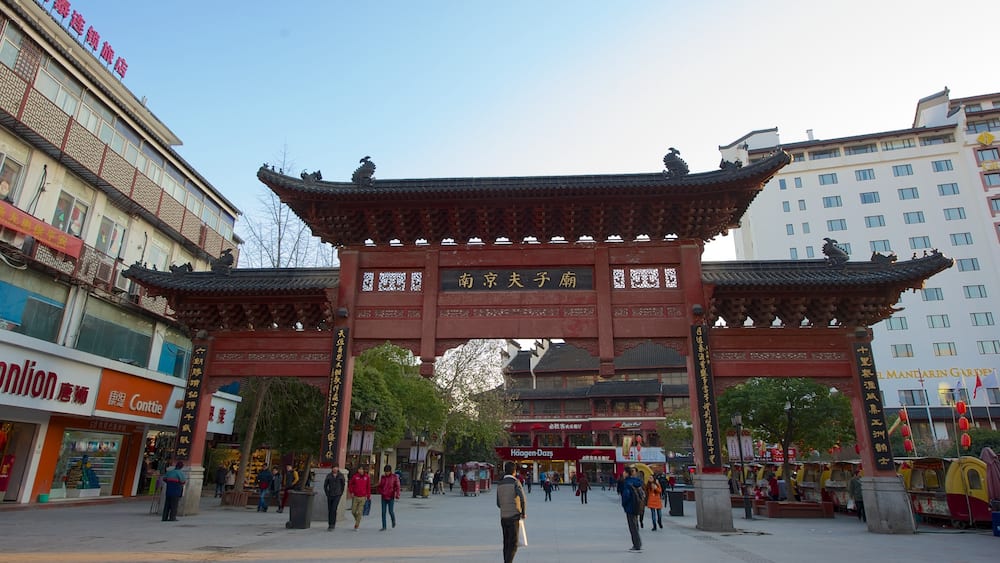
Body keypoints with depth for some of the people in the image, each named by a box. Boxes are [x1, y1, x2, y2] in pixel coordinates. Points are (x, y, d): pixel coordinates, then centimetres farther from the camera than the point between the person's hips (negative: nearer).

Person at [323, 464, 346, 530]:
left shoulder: (341, 476, -3)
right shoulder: (329, 476, -2)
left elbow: (343, 485, 10)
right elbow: (325, 485, 8)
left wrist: (341, 493, 6)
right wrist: (327, 493, 2)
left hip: (337, 496, -2)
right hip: (330, 496, 2)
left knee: (333, 509, -15)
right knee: (329, 510, 9)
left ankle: (332, 525, -10)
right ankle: (330, 525, 23)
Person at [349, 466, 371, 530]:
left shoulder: (367, 477, -2)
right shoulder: (355, 476, -5)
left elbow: (368, 487, 5)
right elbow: (350, 484, 8)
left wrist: (368, 496, 6)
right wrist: (351, 492, -2)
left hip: (363, 497, -1)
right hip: (355, 497, 1)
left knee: (359, 512, 0)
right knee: (353, 511, 5)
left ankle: (356, 526, 10)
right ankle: (357, 519, 36)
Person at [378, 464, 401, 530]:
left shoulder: (395, 477, -7)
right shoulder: (383, 477, 4)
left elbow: (397, 487, -11)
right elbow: (380, 486, 16)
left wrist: (397, 496, -22)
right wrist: (380, 492, -1)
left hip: (391, 497, -3)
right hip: (384, 497, 3)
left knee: (391, 511, -3)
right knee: (383, 512, 3)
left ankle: (393, 520, 28)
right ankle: (384, 527, 11)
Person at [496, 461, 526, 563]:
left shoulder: (500, 484, 7)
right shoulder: (515, 483, -10)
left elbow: (498, 504, 13)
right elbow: (523, 500, -19)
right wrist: (524, 513, -3)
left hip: (503, 517, 6)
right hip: (514, 517, -6)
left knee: (506, 543, 16)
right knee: (513, 544, -3)